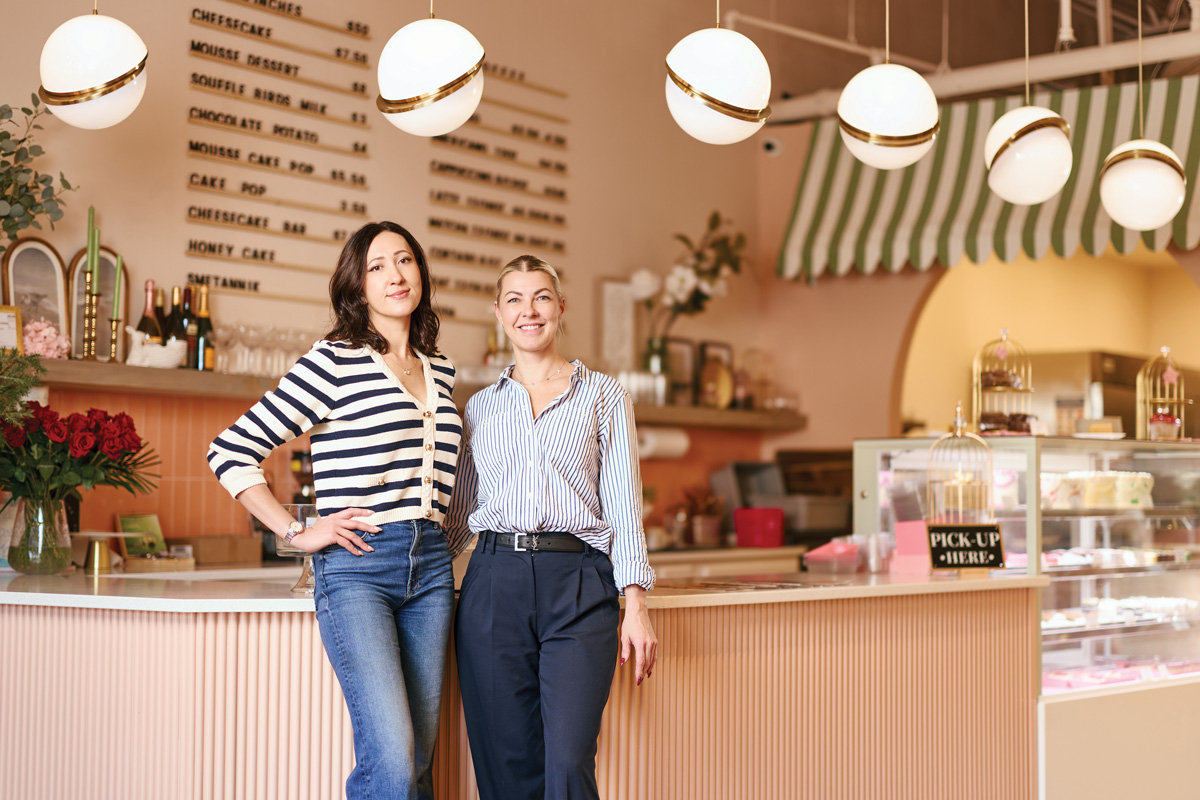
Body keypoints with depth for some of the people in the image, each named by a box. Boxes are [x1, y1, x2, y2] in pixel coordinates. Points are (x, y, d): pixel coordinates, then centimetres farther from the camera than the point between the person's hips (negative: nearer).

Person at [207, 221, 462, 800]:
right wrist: (297, 532, -7)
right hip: (355, 563, -6)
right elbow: (230, 451, -5)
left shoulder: (441, 371, 15)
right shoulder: (334, 361, -4)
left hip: (430, 566, 6)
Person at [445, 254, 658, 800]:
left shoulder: (602, 395, 11)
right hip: (494, 585, 2)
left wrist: (635, 604, -3)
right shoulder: (481, 406, 18)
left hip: (577, 584, -2)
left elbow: (623, 502, 5)